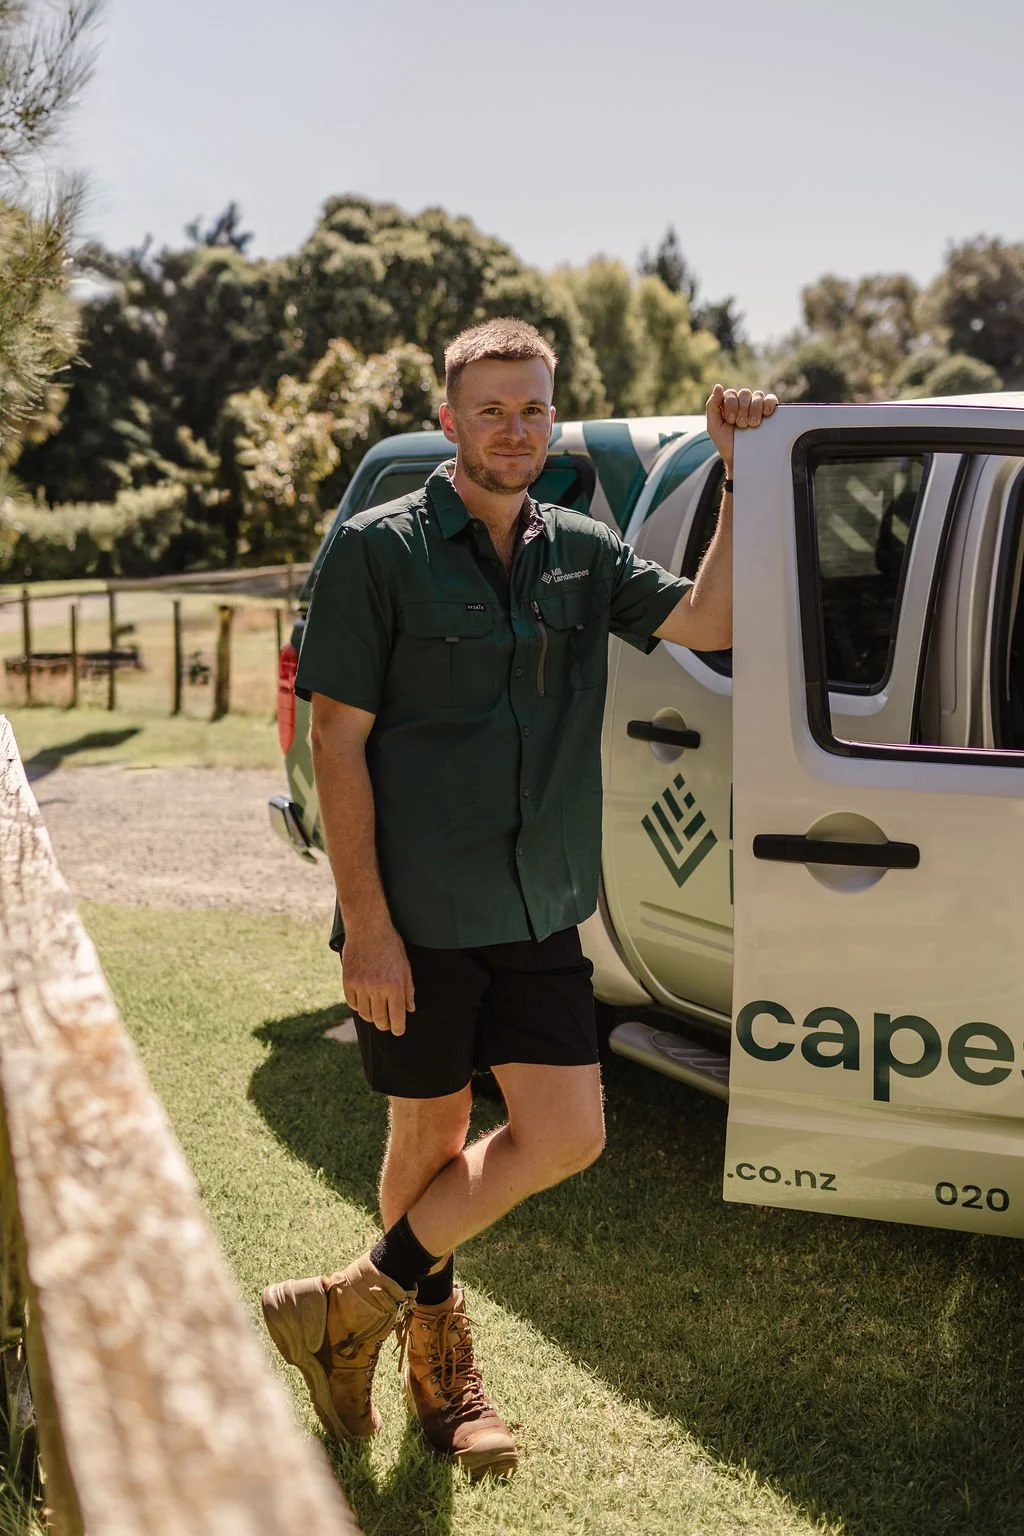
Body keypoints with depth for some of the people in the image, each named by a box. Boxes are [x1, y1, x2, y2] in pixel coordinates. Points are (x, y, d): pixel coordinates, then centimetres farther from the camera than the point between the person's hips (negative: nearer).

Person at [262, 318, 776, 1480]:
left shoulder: (580, 553, 9)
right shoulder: (381, 548, -7)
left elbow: (707, 621, 3)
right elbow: (338, 742, -10)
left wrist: (742, 475, -5)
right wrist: (366, 924, -15)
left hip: (538, 913, 5)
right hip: (417, 919, -5)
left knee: (566, 1134, 2)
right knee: (431, 1141, 8)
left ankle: (356, 1308, 16)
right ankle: (437, 1353, 31)